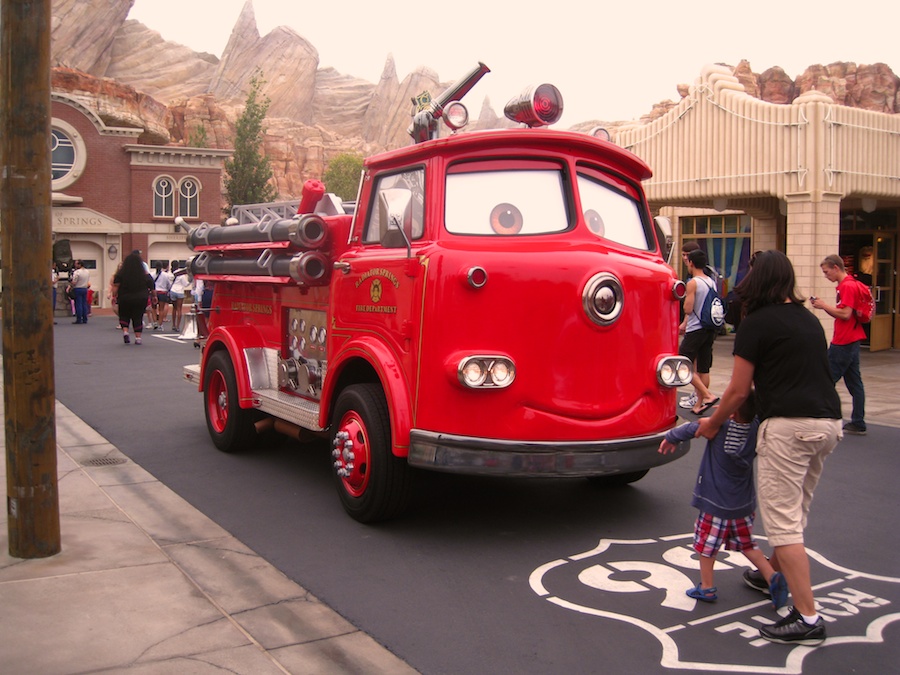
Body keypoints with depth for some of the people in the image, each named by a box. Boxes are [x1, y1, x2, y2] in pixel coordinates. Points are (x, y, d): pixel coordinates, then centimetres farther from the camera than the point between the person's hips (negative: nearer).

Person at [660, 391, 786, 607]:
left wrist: (670, 438, 13)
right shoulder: (756, 429, -8)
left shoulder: (720, 427, -18)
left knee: (707, 544, 10)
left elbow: (691, 429, -4)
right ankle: (772, 577, 7)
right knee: (747, 544, 20)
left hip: (716, 502, -5)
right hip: (744, 503, 5)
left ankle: (707, 587, 19)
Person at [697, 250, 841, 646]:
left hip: (789, 426, -8)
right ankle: (772, 575, 39)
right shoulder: (809, 319, 18)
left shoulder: (756, 323, -3)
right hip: (828, 423, 8)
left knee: (783, 521, -4)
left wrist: (712, 424, 14)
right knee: (795, 513, 21)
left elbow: (738, 391, -4)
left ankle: (807, 618, -5)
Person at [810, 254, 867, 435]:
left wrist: (824, 305, -13)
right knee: (854, 382, 10)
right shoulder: (849, 285, 16)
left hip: (843, 343, -10)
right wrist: (823, 306, 6)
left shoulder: (847, 286, -15)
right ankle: (858, 424, 13)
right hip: (852, 341, 10)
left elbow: (845, 314, -22)